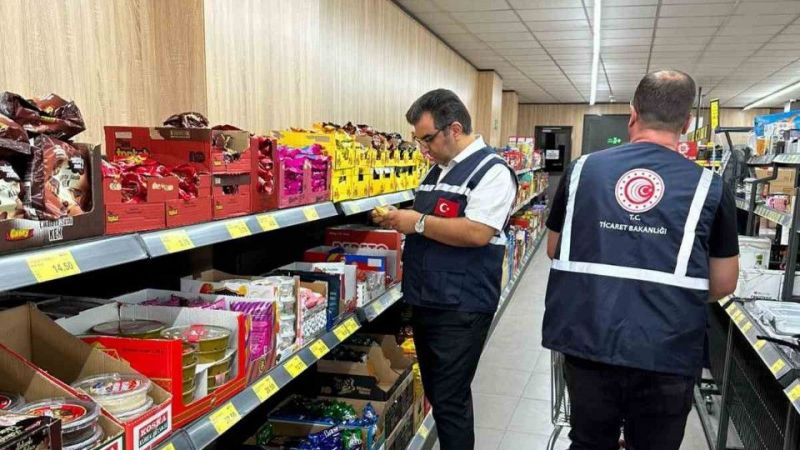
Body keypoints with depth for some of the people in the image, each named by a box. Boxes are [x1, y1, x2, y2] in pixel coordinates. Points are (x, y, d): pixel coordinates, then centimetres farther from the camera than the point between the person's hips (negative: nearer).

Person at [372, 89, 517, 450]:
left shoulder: (490, 170, -12)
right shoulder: (437, 170, 15)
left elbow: (476, 233, -24)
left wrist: (418, 222, -18)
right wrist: (400, 220, 6)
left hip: (460, 308, -9)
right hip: (425, 301, 9)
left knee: (450, 403, 1)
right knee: (435, 394, 19)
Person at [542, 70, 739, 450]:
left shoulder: (583, 169, 0)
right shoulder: (710, 187, -4)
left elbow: (554, 250, 10)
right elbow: (723, 285, 3)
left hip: (587, 343, 1)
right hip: (665, 355, -1)